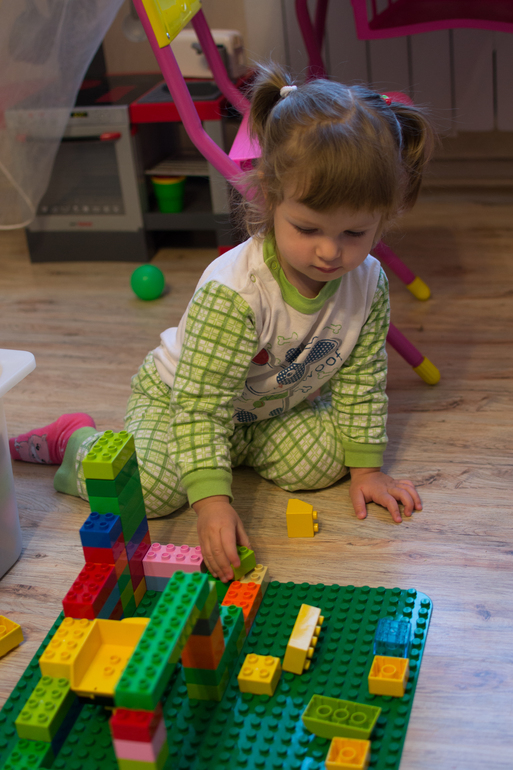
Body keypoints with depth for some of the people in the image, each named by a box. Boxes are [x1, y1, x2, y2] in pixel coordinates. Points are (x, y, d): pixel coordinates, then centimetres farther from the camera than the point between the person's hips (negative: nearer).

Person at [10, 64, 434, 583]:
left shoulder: (369, 285, -19)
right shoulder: (234, 290, -39)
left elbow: (361, 380, -5)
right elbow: (200, 404, -38)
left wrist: (365, 467, -6)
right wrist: (213, 502, -45)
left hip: (274, 409, 6)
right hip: (175, 397, -5)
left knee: (322, 462, -13)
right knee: (151, 487, -24)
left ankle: (239, 450, 16)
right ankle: (78, 442, 8)